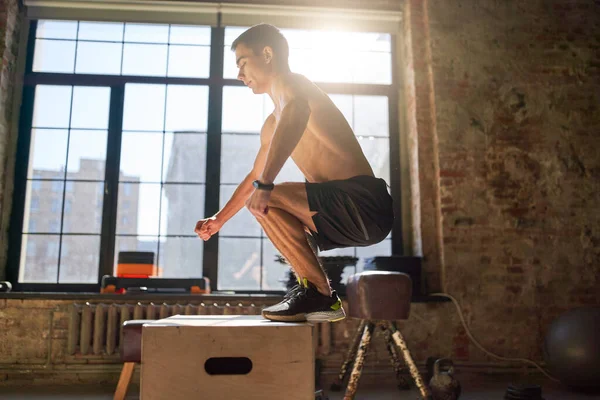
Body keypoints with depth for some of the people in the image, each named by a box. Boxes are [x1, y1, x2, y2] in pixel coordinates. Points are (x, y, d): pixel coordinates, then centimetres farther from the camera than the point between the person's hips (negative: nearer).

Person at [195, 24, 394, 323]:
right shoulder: (272, 125, 23)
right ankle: (315, 294, 23)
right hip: (347, 217, 10)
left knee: (263, 201, -20)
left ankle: (318, 293, -10)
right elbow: (254, 176, 36)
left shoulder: (289, 83, -6)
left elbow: (295, 112, -32)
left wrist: (264, 186, -41)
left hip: (362, 202, -10)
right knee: (269, 210, 28)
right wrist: (218, 220, 41)